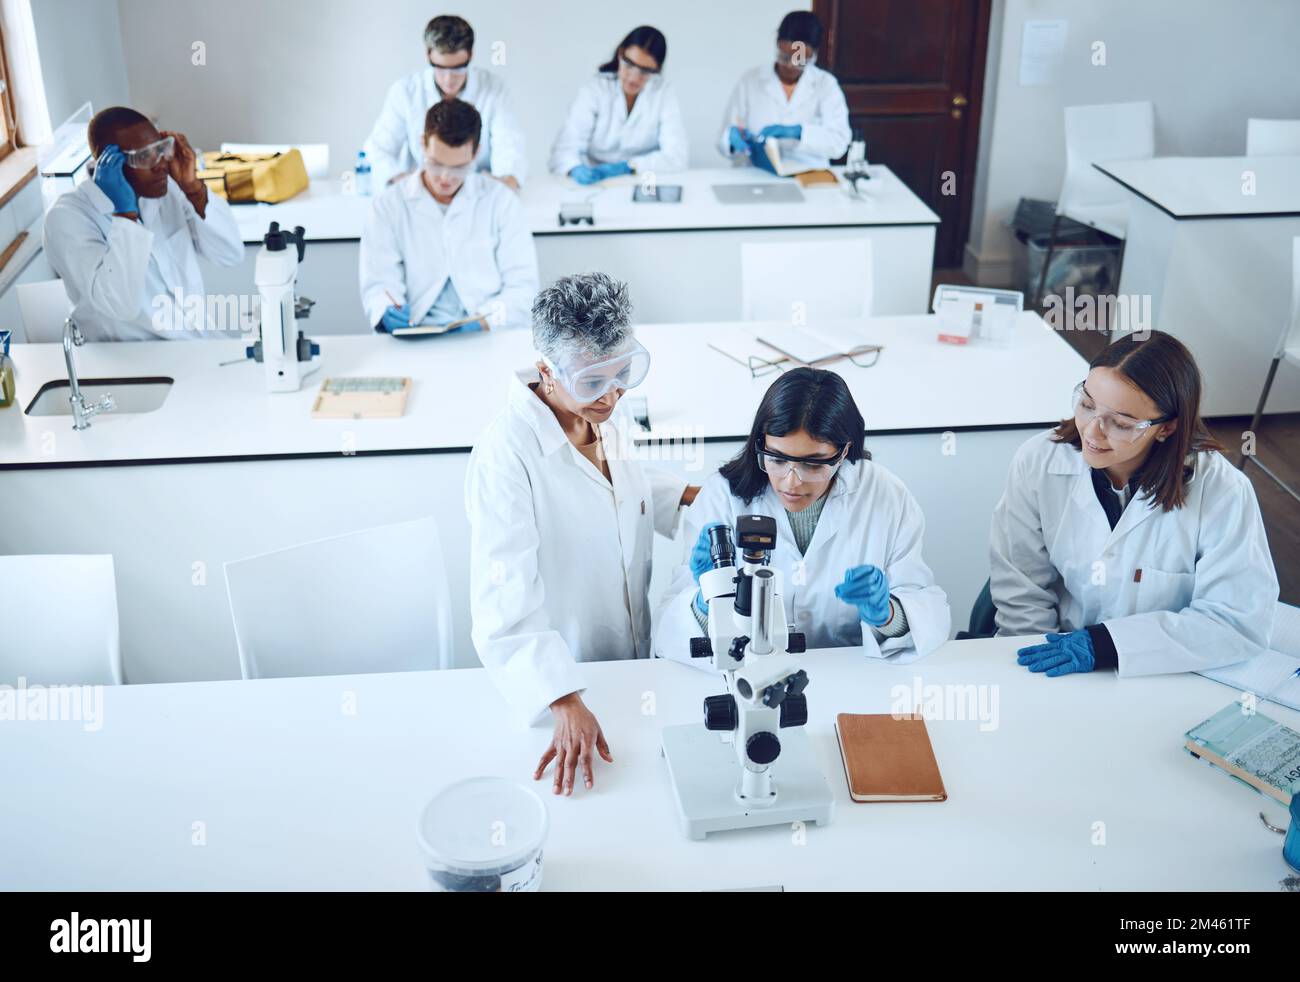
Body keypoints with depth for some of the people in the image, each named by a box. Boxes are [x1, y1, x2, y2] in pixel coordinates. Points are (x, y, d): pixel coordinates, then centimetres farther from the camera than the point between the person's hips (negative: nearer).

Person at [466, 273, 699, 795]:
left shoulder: (604, 417, -3)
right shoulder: (506, 453, -28)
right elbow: (505, 601, -35)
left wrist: (690, 494, 11)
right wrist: (566, 704, -43)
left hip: (633, 662, 7)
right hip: (550, 681, -6)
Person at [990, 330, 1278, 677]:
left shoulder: (1221, 492, -14)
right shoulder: (1038, 463, -10)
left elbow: (1241, 621, -14)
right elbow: (1021, 593, -5)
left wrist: (1105, 644, -19)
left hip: (1166, 683, 0)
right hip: (1055, 677, 0)